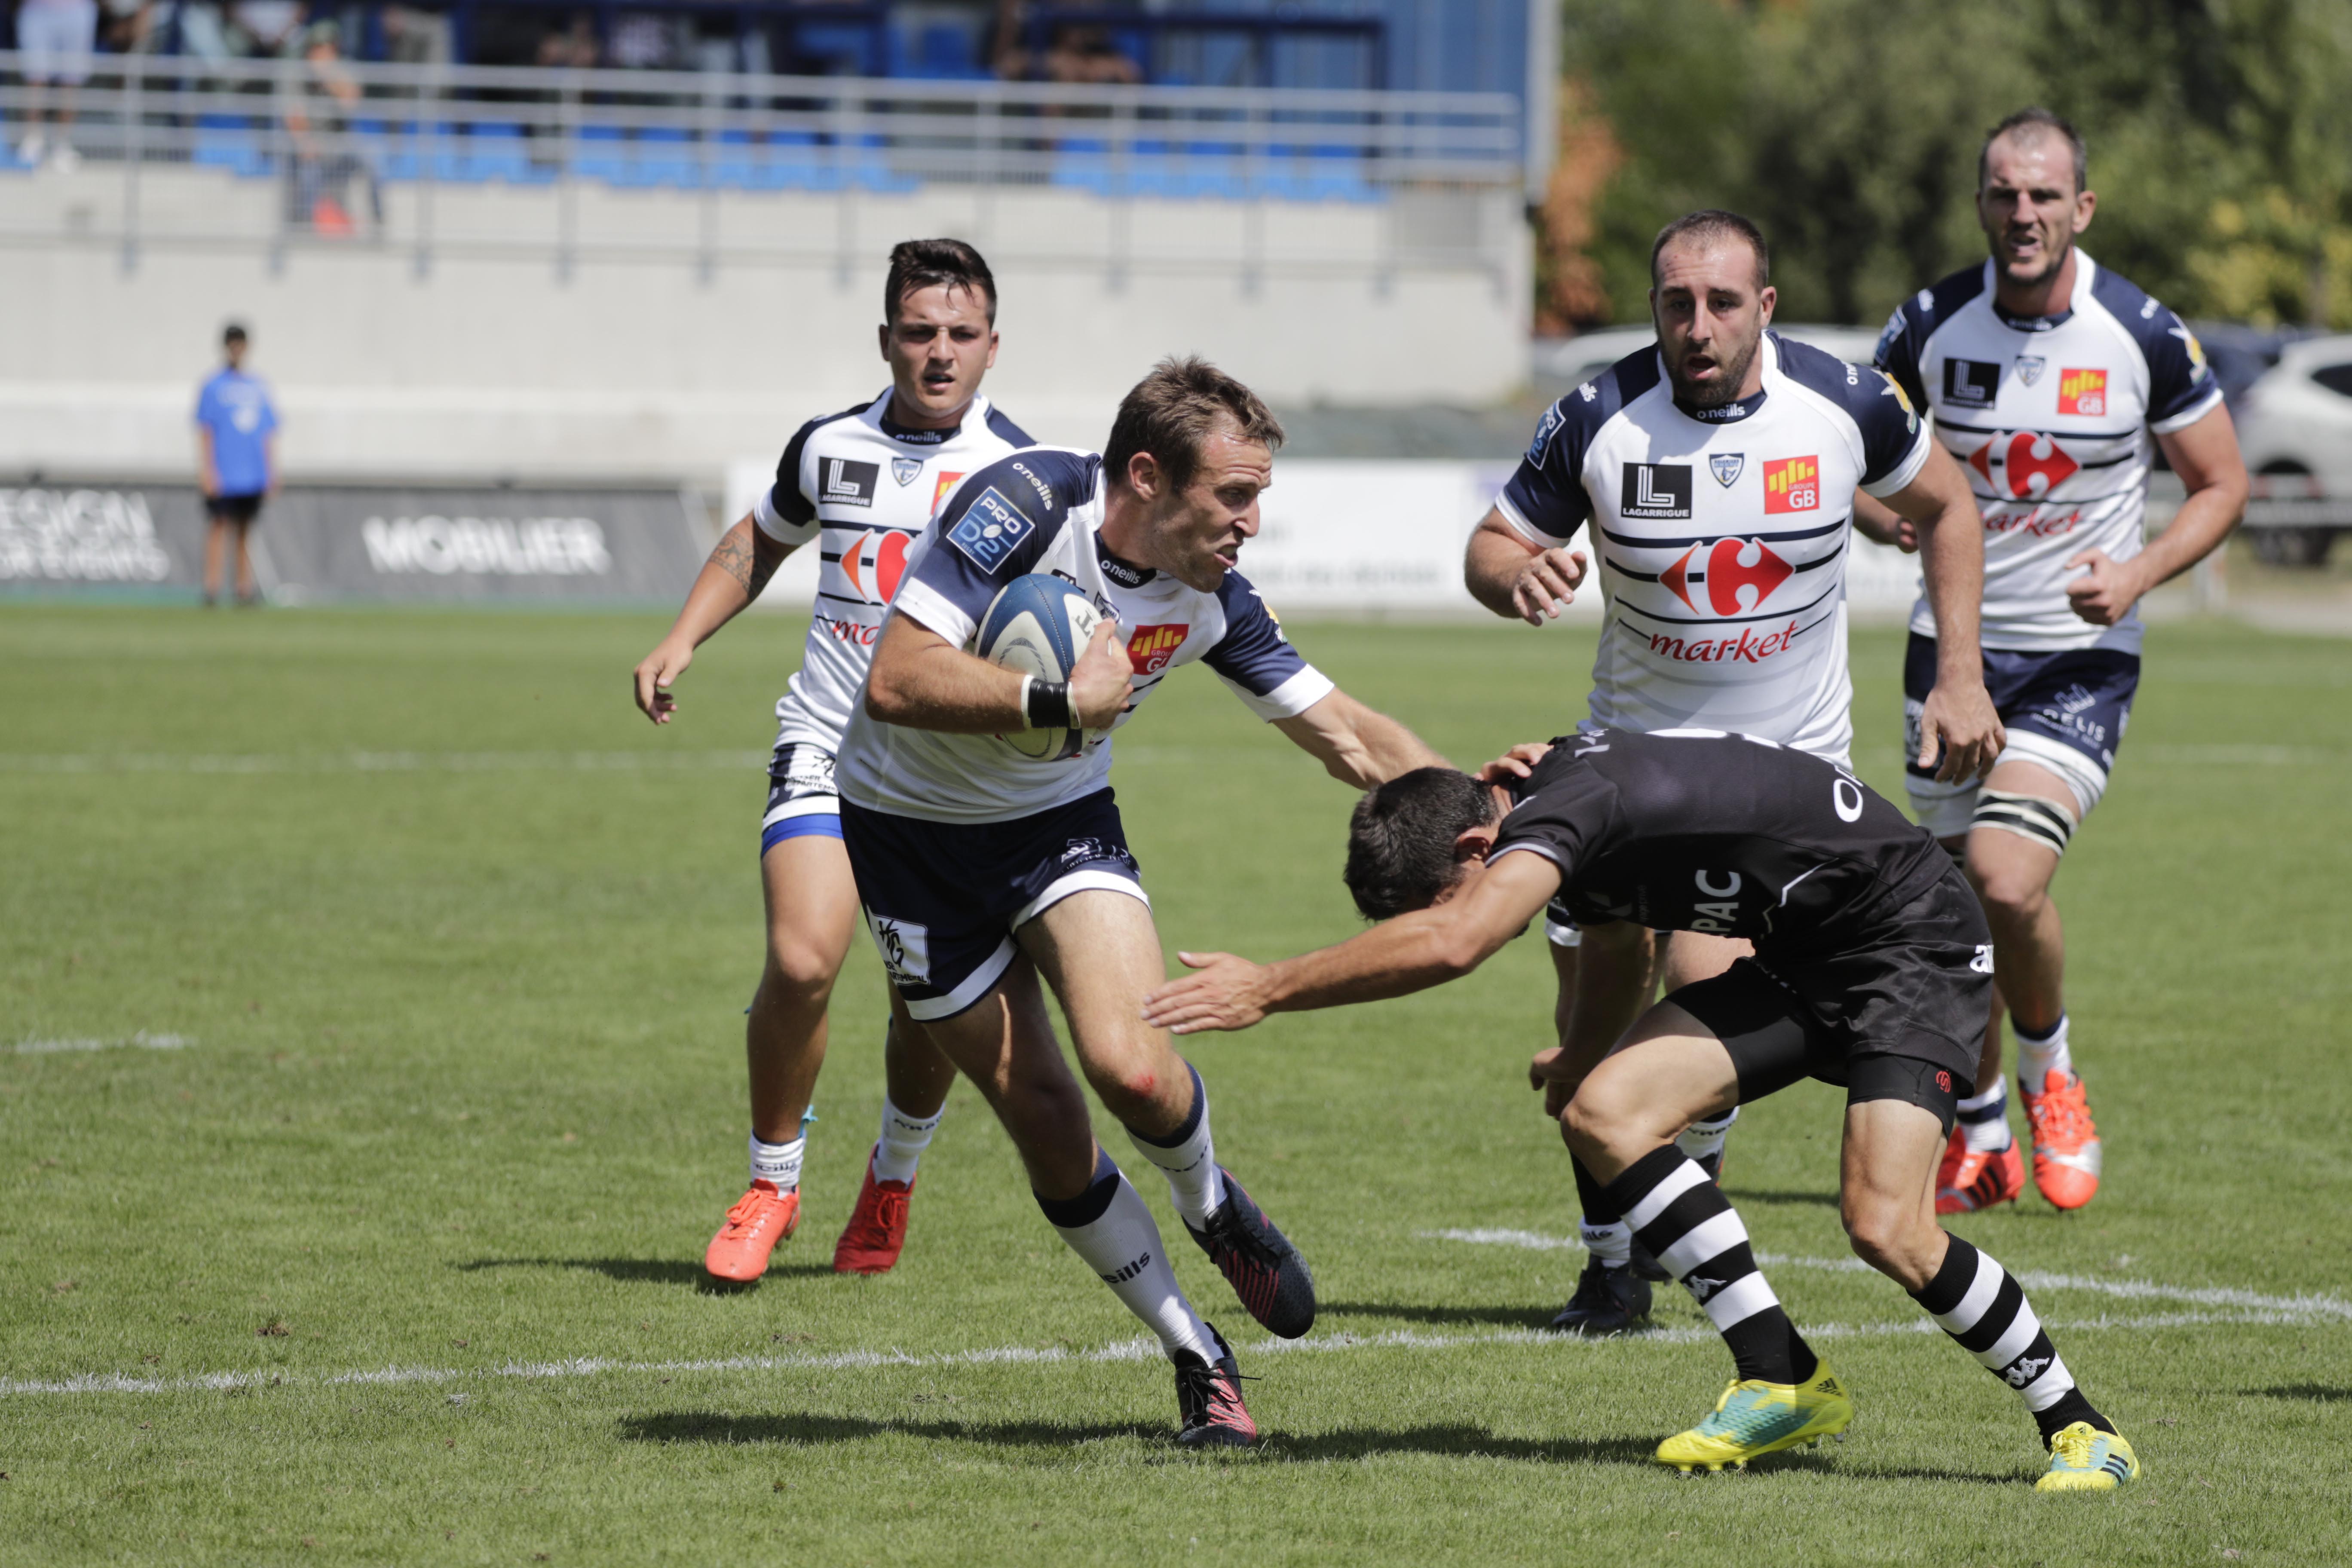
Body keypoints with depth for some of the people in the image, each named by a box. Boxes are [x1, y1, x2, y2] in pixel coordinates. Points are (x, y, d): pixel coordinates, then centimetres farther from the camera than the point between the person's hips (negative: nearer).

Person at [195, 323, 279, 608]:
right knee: (220, 526, -10)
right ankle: (212, 587, -13)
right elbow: (204, 431, -3)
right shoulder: (214, 386, 0)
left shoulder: (258, 387, 14)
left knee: (245, 530, 7)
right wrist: (206, 471, -11)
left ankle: (245, 588, 10)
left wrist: (272, 472, 13)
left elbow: (268, 433, 17)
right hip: (223, 474, -5)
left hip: (253, 475, 5)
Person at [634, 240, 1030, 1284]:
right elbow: (759, 542, 25)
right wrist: (682, 641, 13)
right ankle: (772, 1184, 3)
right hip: (827, 752, 1)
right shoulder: (829, 447, 5)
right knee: (801, 962, -17)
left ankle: (894, 1175, 30)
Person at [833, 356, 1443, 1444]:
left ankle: (1213, 1209, 11)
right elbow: (897, 681, -34)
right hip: (911, 825, -3)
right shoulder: (1025, 505, -27)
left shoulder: (1213, 598, -10)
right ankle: (1196, 1359, 11)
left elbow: (1344, 732, 1)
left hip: (1060, 821, 3)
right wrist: (1064, 702, -34)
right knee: (1039, 1112, -2)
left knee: (1128, 1065, -22)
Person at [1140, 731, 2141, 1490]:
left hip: (1911, 941, -10)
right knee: (1604, 1112, -8)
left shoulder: (1558, 810, -28)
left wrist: (1269, 989, -39)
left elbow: (1450, 945, -45)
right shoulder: (1553, 789, 2)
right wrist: (1590, 1044, 13)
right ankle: (1784, 1381, 0)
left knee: (1887, 1228, -23)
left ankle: (2080, 1430, -2)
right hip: (1799, 962, 10)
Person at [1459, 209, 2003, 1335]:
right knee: (1596, 1013, 2)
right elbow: (1492, 549, -3)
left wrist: (1959, 674, 1)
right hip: (1633, 751, 2)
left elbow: (1944, 505, 6)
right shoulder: (1598, 417, -13)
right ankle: (1613, 1264, 21)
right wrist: (1519, 574, -28)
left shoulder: (1844, 405, -12)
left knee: (1707, 987, -20)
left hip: (1790, 764, -2)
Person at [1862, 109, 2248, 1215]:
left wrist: (2139, 573, -15)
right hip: (1955, 644, 3)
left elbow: (2221, 484, 2)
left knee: (2007, 880, -22)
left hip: (2082, 657, -3)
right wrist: (1889, 512, -16)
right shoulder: (1929, 326, -4)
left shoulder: (2144, 337, -9)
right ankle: (1979, 1142, 25)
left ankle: (2048, 1077, 7)